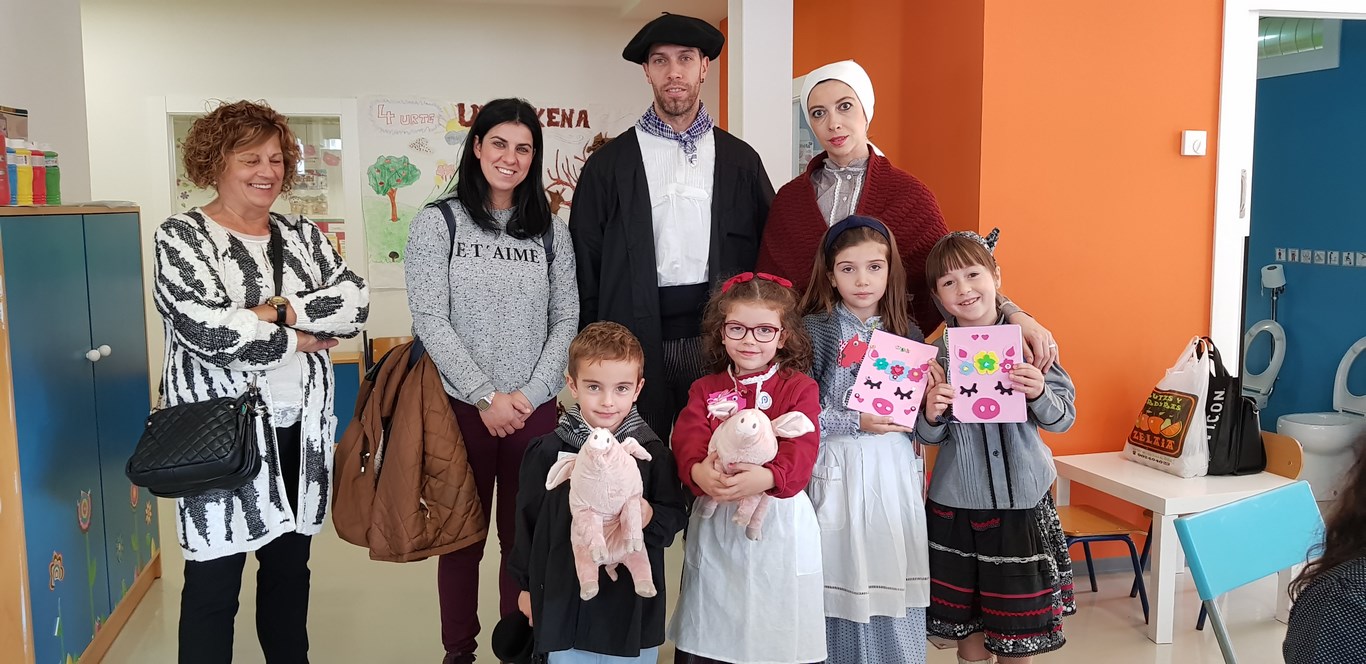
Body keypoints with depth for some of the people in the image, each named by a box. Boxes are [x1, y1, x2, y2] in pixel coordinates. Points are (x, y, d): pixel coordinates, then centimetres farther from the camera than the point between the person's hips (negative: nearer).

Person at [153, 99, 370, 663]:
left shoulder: (302, 235, 10)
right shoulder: (180, 238, -6)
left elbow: (355, 301, -4)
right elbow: (207, 329, -21)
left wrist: (278, 310, -17)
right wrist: (299, 339, -12)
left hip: (300, 429, 5)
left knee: (290, 566, 17)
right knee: (214, 580, 3)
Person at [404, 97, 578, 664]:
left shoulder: (550, 230, 7)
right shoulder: (439, 222, -1)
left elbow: (566, 319, 4)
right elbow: (430, 319, -8)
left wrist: (530, 392, -8)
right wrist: (486, 397, -13)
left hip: (534, 409, 2)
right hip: (462, 406, -2)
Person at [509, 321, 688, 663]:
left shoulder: (653, 453, -8)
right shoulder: (548, 452, -6)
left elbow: (674, 520, -3)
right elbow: (527, 521, 4)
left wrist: (646, 514, -24)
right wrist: (527, 586, 10)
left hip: (634, 606, 0)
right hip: (565, 602, 1)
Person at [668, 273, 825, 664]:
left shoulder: (799, 388, -1)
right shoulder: (705, 389, 9)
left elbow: (801, 451, -15)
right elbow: (687, 439, -7)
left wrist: (765, 477, -35)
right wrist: (698, 471, -30)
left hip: (780, 523, -2)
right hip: (716, 523, 3)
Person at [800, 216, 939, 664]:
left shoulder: (907, 333, 7)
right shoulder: (815, 330, -5)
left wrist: (925, 403, -5)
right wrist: (856, 422, -17)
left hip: (897, 470, 3)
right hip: (840, 470, -3)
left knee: (897, 577, 6)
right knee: (844, 580, 2)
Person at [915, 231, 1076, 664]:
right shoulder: (935, 354, -1)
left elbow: (1063, 418, -1)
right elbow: (929, 438, 5)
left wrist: (1039, 394, -21)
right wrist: (932, 416, -16)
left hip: (1021, 501, -1)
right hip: (956, 504, 1)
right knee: (968, 629, 12)